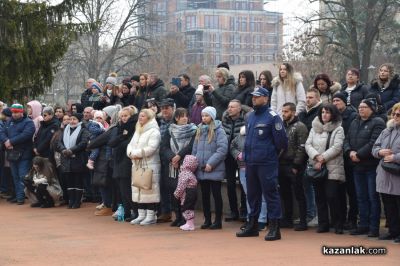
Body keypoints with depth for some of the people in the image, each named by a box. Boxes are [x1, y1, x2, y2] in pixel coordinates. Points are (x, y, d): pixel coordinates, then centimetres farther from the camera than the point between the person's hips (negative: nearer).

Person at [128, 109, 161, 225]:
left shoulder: (154, 131, -7)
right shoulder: (137, 131, 20)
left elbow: (151, 148, -18)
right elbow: (130, 145, 15)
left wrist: (136, 153, -14)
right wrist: (131, 153, -7)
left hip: (150, 165, -9)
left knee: (149, 189, -7)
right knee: (138, 189, 9)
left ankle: (151, 216, -2)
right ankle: (141, 215, 16)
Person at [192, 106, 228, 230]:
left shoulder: (218, 130, -8)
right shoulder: (200, 130, 12)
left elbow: (222, 149, -15)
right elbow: (195, 149, 17)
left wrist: (211, 163, -19)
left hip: (215, 169, -6)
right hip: (201, 169, 6)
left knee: (216, 194, 1)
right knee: (204, 195, 10)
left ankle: (218, 221, 7)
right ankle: (207, 220, 18)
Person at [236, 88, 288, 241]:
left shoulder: (272, 117, -9)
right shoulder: (250, 117, 14)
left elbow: (280, 139, -10)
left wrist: (274, 154, 1)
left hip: (267, 163, -8)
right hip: (250, 163, 8)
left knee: (270, 193, -6)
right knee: (252, 194, 14)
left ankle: (274, 228, -3)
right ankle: (252, 225, 24)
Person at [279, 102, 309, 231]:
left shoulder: (300, 127, -7)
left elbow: (302, 148, -13)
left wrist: (296, 166, -16)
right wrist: (278, 162, 8)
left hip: (294, 167, -7)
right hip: (282, 166, 7)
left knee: (299, 194, -3)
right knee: (285, 193, 13)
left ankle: (303, 221, 1)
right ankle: (287, 219, 22)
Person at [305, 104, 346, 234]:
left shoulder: (338, 129, 2)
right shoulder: (314, 128, 14)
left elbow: (337, 147, -9)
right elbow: (308, 145, 5)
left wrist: (323, 158, -14)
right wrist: (316, 156, -13)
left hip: (332, 168, -4)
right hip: (316, 168, 4)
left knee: (332, 196, -10)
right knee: (319, 197, 6)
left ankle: (338, 225, 1)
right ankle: (323, 224, 14)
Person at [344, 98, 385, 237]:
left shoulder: (377, 122, -8)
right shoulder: (354, 123, 16)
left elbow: (373, 143, -19)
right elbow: (347, 140, 11)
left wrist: (359, 154, -18)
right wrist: (350, 152, -9)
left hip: (372, 166, -7)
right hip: (357, 166, 7)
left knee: (373, 197, -3)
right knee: (361, 197, 12)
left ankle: (374, 227, 1)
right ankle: (363, 225, 19)